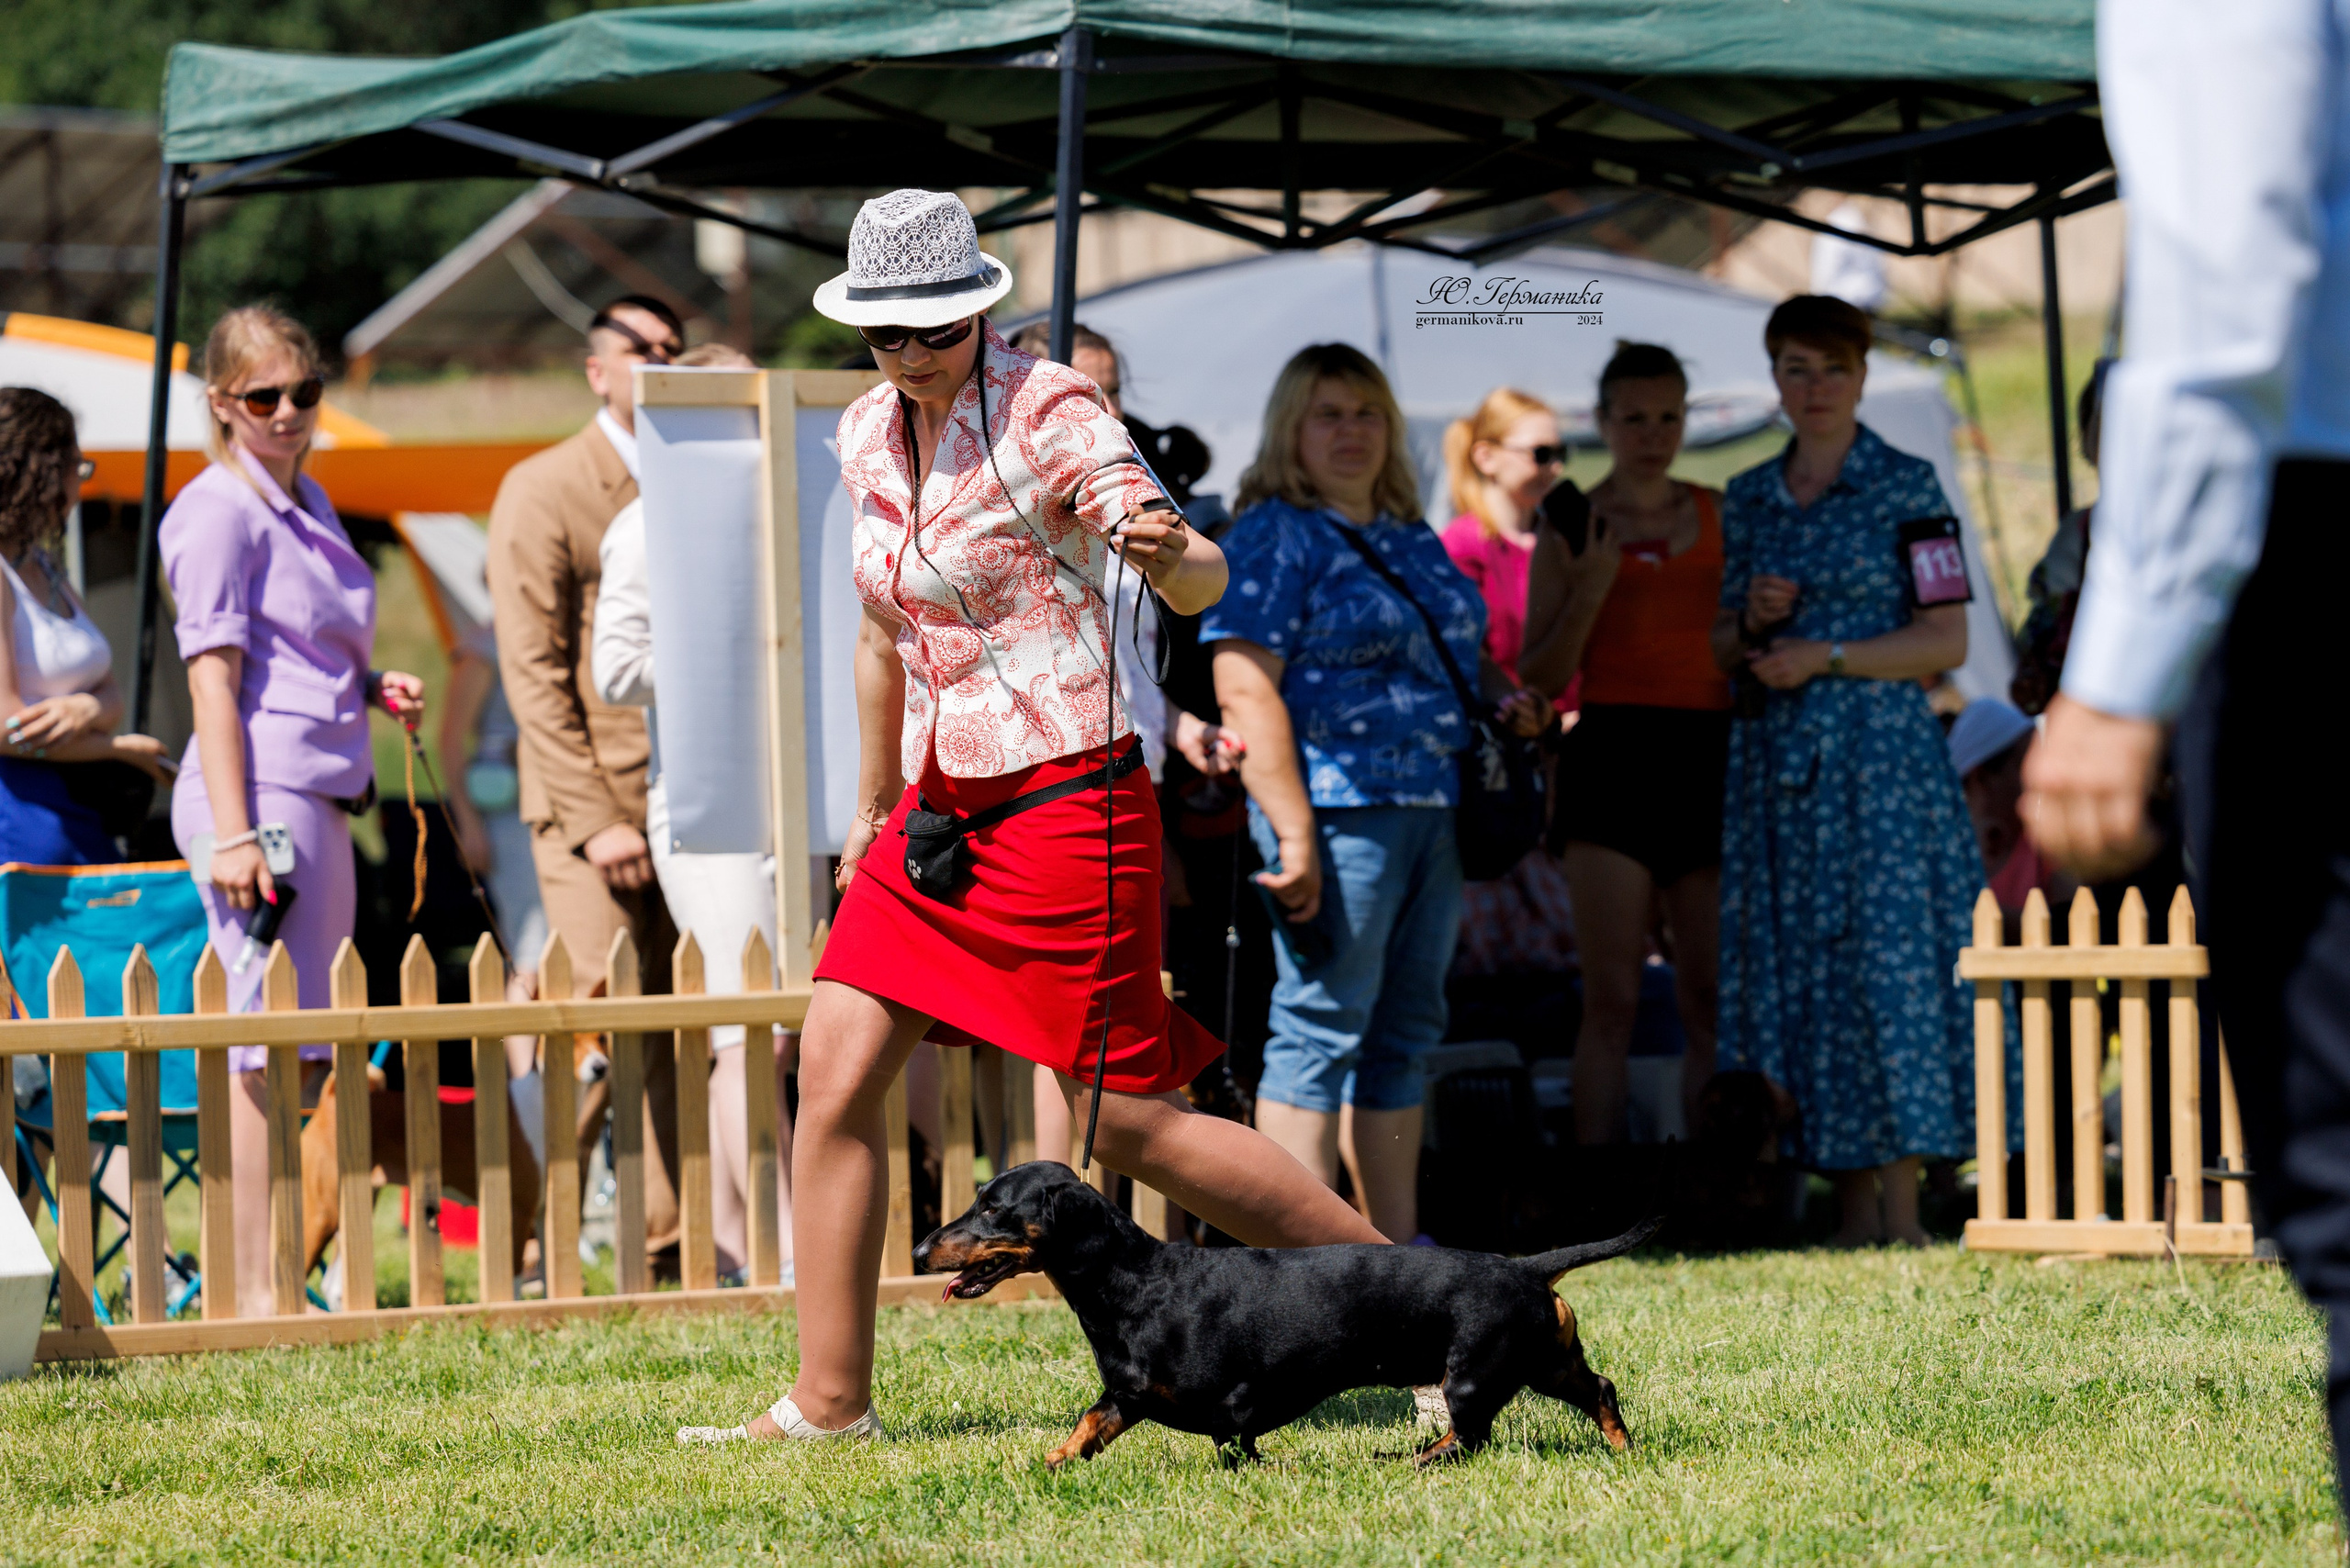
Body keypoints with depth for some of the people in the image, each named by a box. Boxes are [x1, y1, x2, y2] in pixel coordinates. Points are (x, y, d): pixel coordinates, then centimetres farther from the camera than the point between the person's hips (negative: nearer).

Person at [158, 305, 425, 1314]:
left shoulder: (305, 501, 19)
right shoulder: (220, 509, -7)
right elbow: (214, 677, -14)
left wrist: (379, 691, 10)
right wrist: (233, 833, -20)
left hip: (323, 795, 9)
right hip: (264, 793, -9)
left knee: (297, 1045, 10)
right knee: (266, 1042, -9)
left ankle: (278, 1285, 13)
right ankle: (253, 1293, -8)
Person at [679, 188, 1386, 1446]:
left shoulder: (1048, 414, -12)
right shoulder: (871, 435, 9)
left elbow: (1198, 583, -20)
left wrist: (1164, 551, -44)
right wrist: (873, 807, 29)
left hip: (1066, 805, -7)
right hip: (942, 805, 7)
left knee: (1129, 1125, -6)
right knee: (833, 1072, -5)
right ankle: (829, 1405, 0)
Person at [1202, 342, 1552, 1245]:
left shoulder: (1414, 543, 19)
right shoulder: (1273, 537, -6)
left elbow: (1463, 653, 34)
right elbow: (1246, 689, -14)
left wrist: (1504, 697, 10)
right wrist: (1294, 834, -21)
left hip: (1437, 814, 8)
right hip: (1339, 812, -8)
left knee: (1404, 1034, 11)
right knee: (1321, 1026, -10)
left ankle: (1395, 1245, 16)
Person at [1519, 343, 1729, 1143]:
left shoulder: (1718, 515, 13)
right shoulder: (1572, 527, 4)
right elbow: (1539, 675, 1)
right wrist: (1589, 595, -13)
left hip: (1709, 755, 3)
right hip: (1613, 754, -3)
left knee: (1711, 999, 1)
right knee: (1612, 1000, -8)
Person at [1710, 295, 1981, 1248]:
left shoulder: (1907, 488, 0)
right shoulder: (1748, 500, 15)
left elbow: (1947, 641, -4)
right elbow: (1723, 649, 20)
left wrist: (1827, 655, -13)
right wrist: (1751, 623, -2)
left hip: (1881, 753, -5)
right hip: (1776, 765, 5)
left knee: (1887, 959, -10)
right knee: (1797, 975, 1)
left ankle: (1902, 1220, -11)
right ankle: (1854, 1214, 5)